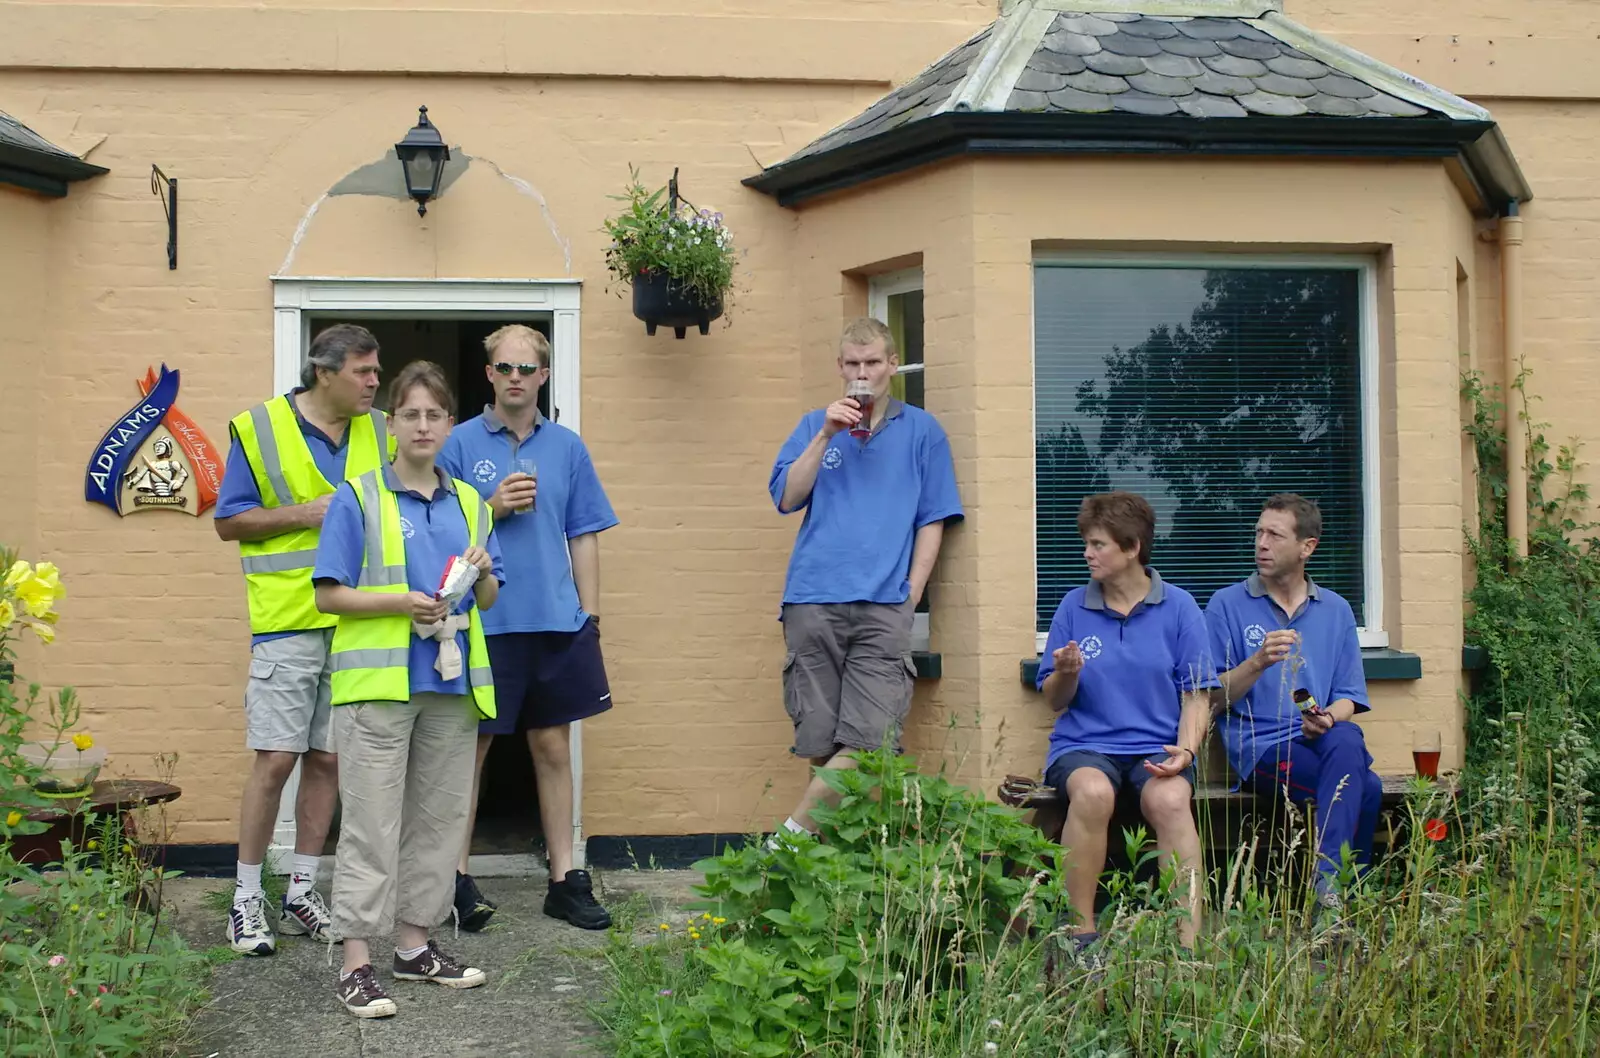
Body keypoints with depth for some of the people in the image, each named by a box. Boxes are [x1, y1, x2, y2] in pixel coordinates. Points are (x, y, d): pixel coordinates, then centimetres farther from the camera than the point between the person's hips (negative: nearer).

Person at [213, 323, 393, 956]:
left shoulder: (377, 433, 10)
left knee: (328, 758, 8)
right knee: (277, 757, -5)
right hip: (287, 620, -4)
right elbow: (228, 522, -1)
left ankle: (301, 893, 19)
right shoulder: (260, 428, -3)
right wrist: (306, 513, -12)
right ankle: (246, 898, 8)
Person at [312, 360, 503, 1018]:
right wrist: (400, 602, -19)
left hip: (452, 684, 6)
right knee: (372, 826, -5)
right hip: (378, 683, -5)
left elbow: (488, 600, 17)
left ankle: (414, 945, 23)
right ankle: (357, 964, 0)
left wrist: (483, 574, -6)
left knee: (439, 818, 11)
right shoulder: (357, 498, -2)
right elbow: (329, 594, -6)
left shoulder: (469, 503, 13)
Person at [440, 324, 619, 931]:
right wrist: (490, 508, -13)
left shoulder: (567, 447, 10)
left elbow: (583, 536, 11)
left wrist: (590, 613, 4)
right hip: (483, 623, -3)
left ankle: (565, 880, 17)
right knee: (470, 749, 3)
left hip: (557, 621, 3)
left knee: (554, 746, 9)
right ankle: (459, 877, 15)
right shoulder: (461, 443, 1)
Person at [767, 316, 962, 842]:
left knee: (869, 738, -14)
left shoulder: (922, 430, 13)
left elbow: (932, 520, 10)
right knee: (818, 739, -1)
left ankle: (794, 833, -6)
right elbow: (787, 498, 5)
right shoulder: (816, 425, 17)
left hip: (883, 607, -1)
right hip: (813, 601, 1)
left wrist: (911, 593, 0)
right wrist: (827, 434, -4)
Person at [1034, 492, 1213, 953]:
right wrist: (1067, 673, -12)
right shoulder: (1073, 606, 9)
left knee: (1168, 799, -34)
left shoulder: (1179, 607, 6)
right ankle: (1082, 931, -27)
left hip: (1157, 747, 0)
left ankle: (1189, 938, -33)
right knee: (1092, 792, -35)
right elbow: (1054, 701, 11)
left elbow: (1196, 694, 5)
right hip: (1084, 745, 1)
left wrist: (1185, 750, -12)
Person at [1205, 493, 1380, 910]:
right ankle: (1346, 886, -22)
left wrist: (1328, 717, -10)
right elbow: (1214, 699, 3)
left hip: (1321, 739, 3)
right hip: (1260, 746, -3)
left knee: (1346, 741, -35)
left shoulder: (1336, 611, 18)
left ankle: (1329, 880, -34)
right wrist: (1258, 662, -15)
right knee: (1366, 788, -30)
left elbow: (1348, 696, 14)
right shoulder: (1227, 605, 8)